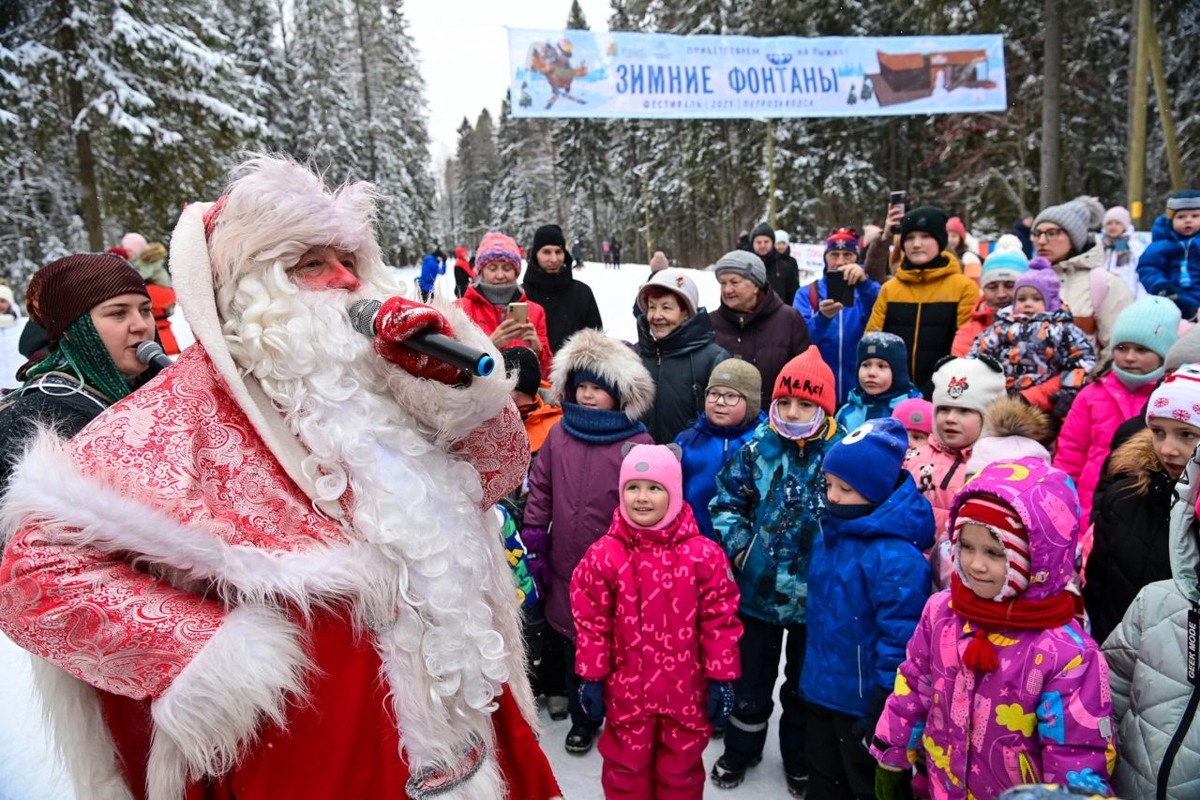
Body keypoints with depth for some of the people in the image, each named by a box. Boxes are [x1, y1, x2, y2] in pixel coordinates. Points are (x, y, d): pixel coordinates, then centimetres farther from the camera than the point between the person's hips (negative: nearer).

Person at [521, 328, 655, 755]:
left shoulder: (638, 442, -12)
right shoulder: (560, 434, 1)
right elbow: (539, 490, 5)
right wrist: (535, 546, 3)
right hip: (565, 564, 4)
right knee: (571, 641, 16)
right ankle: (582, 718, 35)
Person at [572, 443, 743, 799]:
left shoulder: (703, 554, -11)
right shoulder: (604, 555, -10)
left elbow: (721, 620, -5)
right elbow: (591, 622, -4)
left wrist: (721, 679, -4)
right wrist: (591, 678, -2)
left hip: (686, 690, 0)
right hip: (627, 690, 0)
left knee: (681, 769, 19)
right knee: (625, 768, 18)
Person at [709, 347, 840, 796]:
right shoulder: (757, 450, -7)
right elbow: (726, 501, 0)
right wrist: (739, 546, -11)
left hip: (816, 595, -1)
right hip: (758, 588, 2)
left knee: (804, 684, 20)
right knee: (751, 679, 19)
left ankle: (799, 760, 42)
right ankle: (740, 751, 42)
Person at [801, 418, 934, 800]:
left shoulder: (894, 557, -27)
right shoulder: (830, 535, 1)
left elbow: (899, 638, -25)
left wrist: (882, 709, -20)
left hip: (863, 702, -8)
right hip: (821, 691, 8)